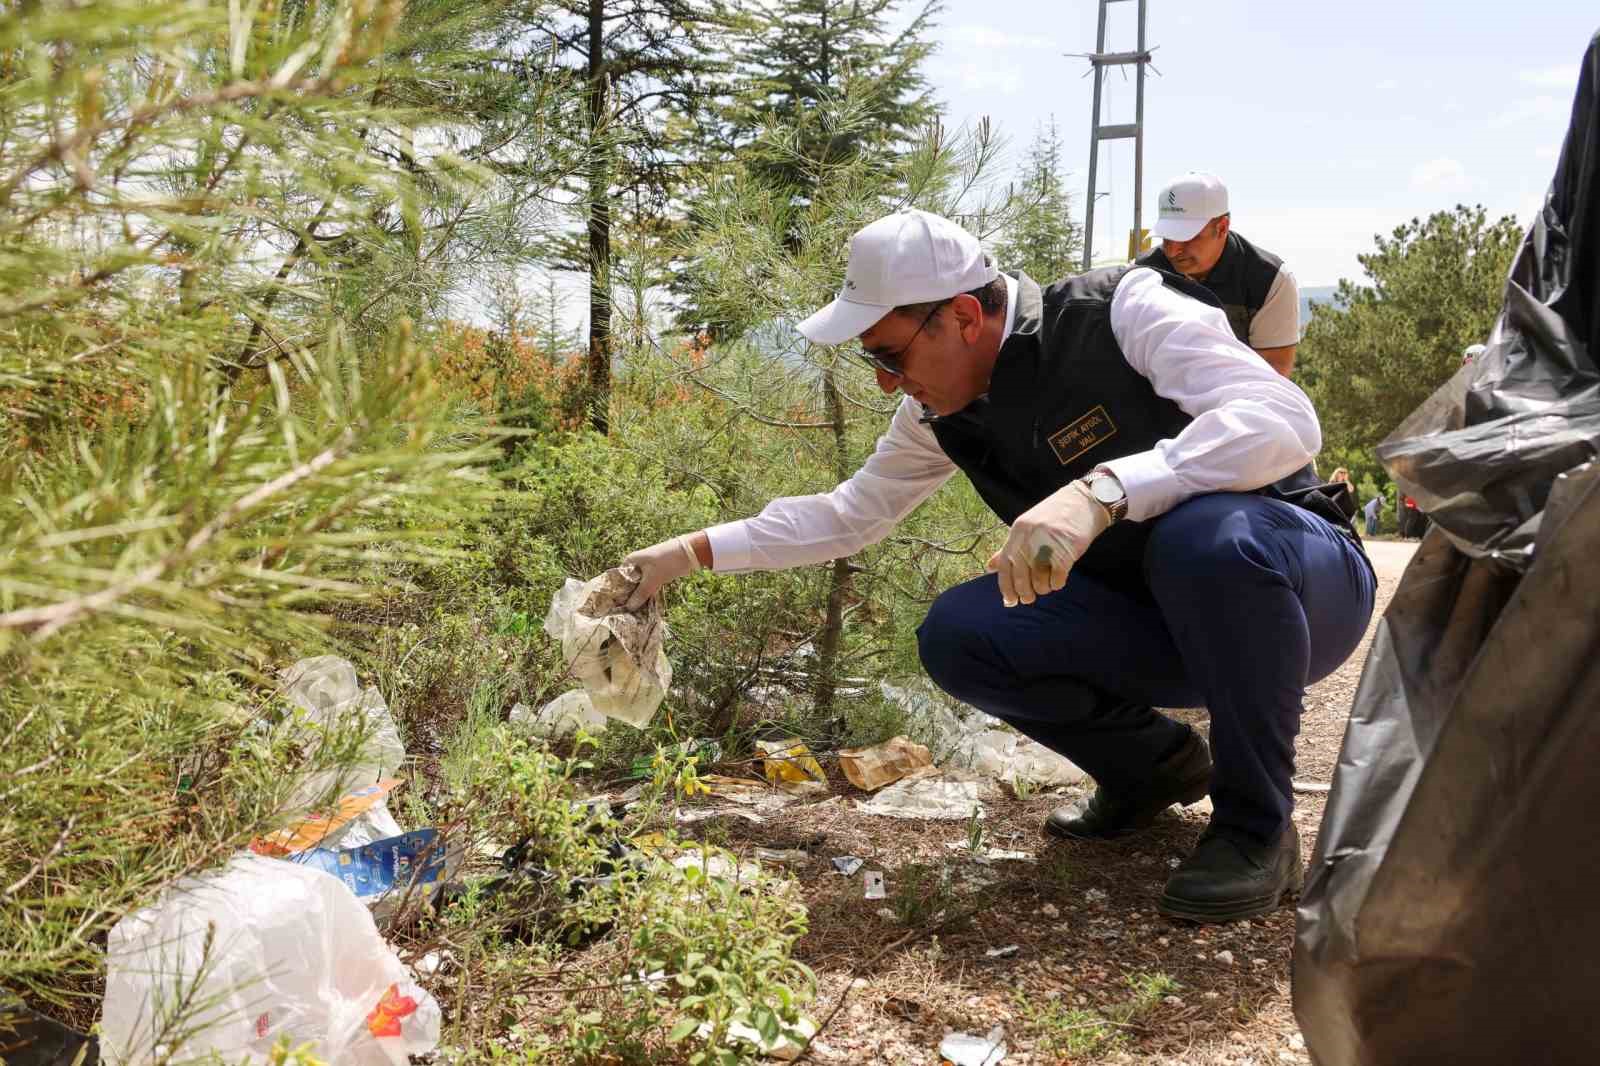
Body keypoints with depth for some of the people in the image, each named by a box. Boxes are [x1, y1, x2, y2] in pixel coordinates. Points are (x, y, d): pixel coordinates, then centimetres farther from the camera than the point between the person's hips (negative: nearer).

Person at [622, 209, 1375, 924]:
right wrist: (689, 553, 8)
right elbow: (847, 515, 11)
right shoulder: (944, 411, -3)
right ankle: (1153, 763, 7)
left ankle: (1256, 824, -16)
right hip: (1153, 623, 5)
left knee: (1207, 535, -40)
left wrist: (1101, 491, -46)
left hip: (1292, 581, -5)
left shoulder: (1124, 310, -21)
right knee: (955, 636, -18)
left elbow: (1285, 420, -34)